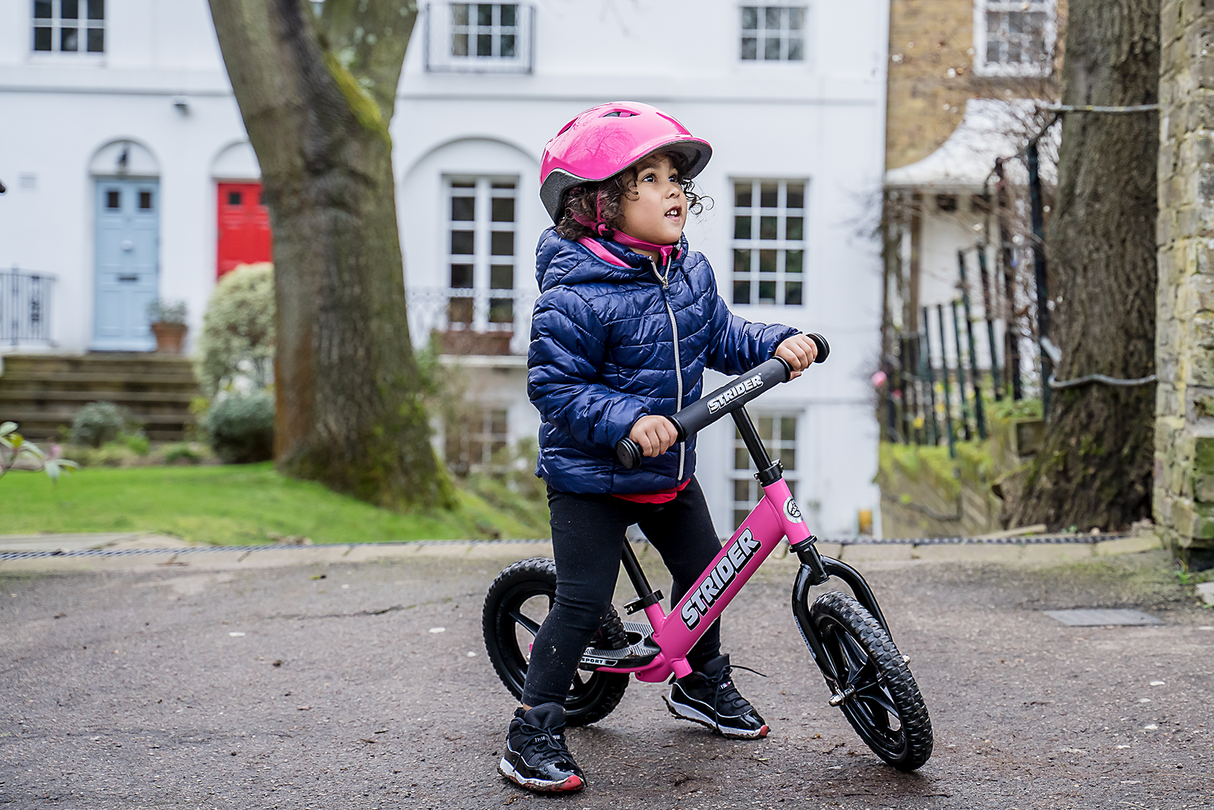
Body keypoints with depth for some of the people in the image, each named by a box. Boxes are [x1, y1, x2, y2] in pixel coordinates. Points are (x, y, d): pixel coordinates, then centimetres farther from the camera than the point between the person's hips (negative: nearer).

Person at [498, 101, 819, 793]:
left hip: (669, 472, 8)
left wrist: (777, 343, -5)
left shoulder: (691, 273, 1)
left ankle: (704, 684, 43)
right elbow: (555, 385, -23)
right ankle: (533, 735, 1)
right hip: (591, 477, -7)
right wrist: (627, 419, -33)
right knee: (583, 601, -10)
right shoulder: (577, 295, -24)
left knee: (704, 571, 18)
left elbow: (722, 337, 12)